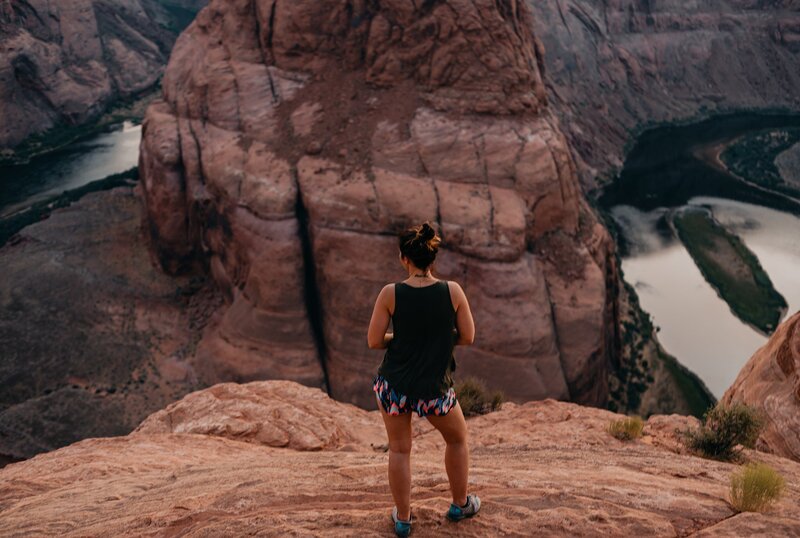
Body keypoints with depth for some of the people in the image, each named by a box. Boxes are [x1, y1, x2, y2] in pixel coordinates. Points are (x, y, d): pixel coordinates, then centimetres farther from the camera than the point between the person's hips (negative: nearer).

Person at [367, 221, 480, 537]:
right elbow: (467, 337, -3)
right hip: (434, 389, 0)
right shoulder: (452, 291, -12)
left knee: (399, 449, 19)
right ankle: (460, 505, 41)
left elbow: (374, 341, -8)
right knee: (457, 439, 26)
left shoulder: (390, 293, -13)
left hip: (394, 383, 0)